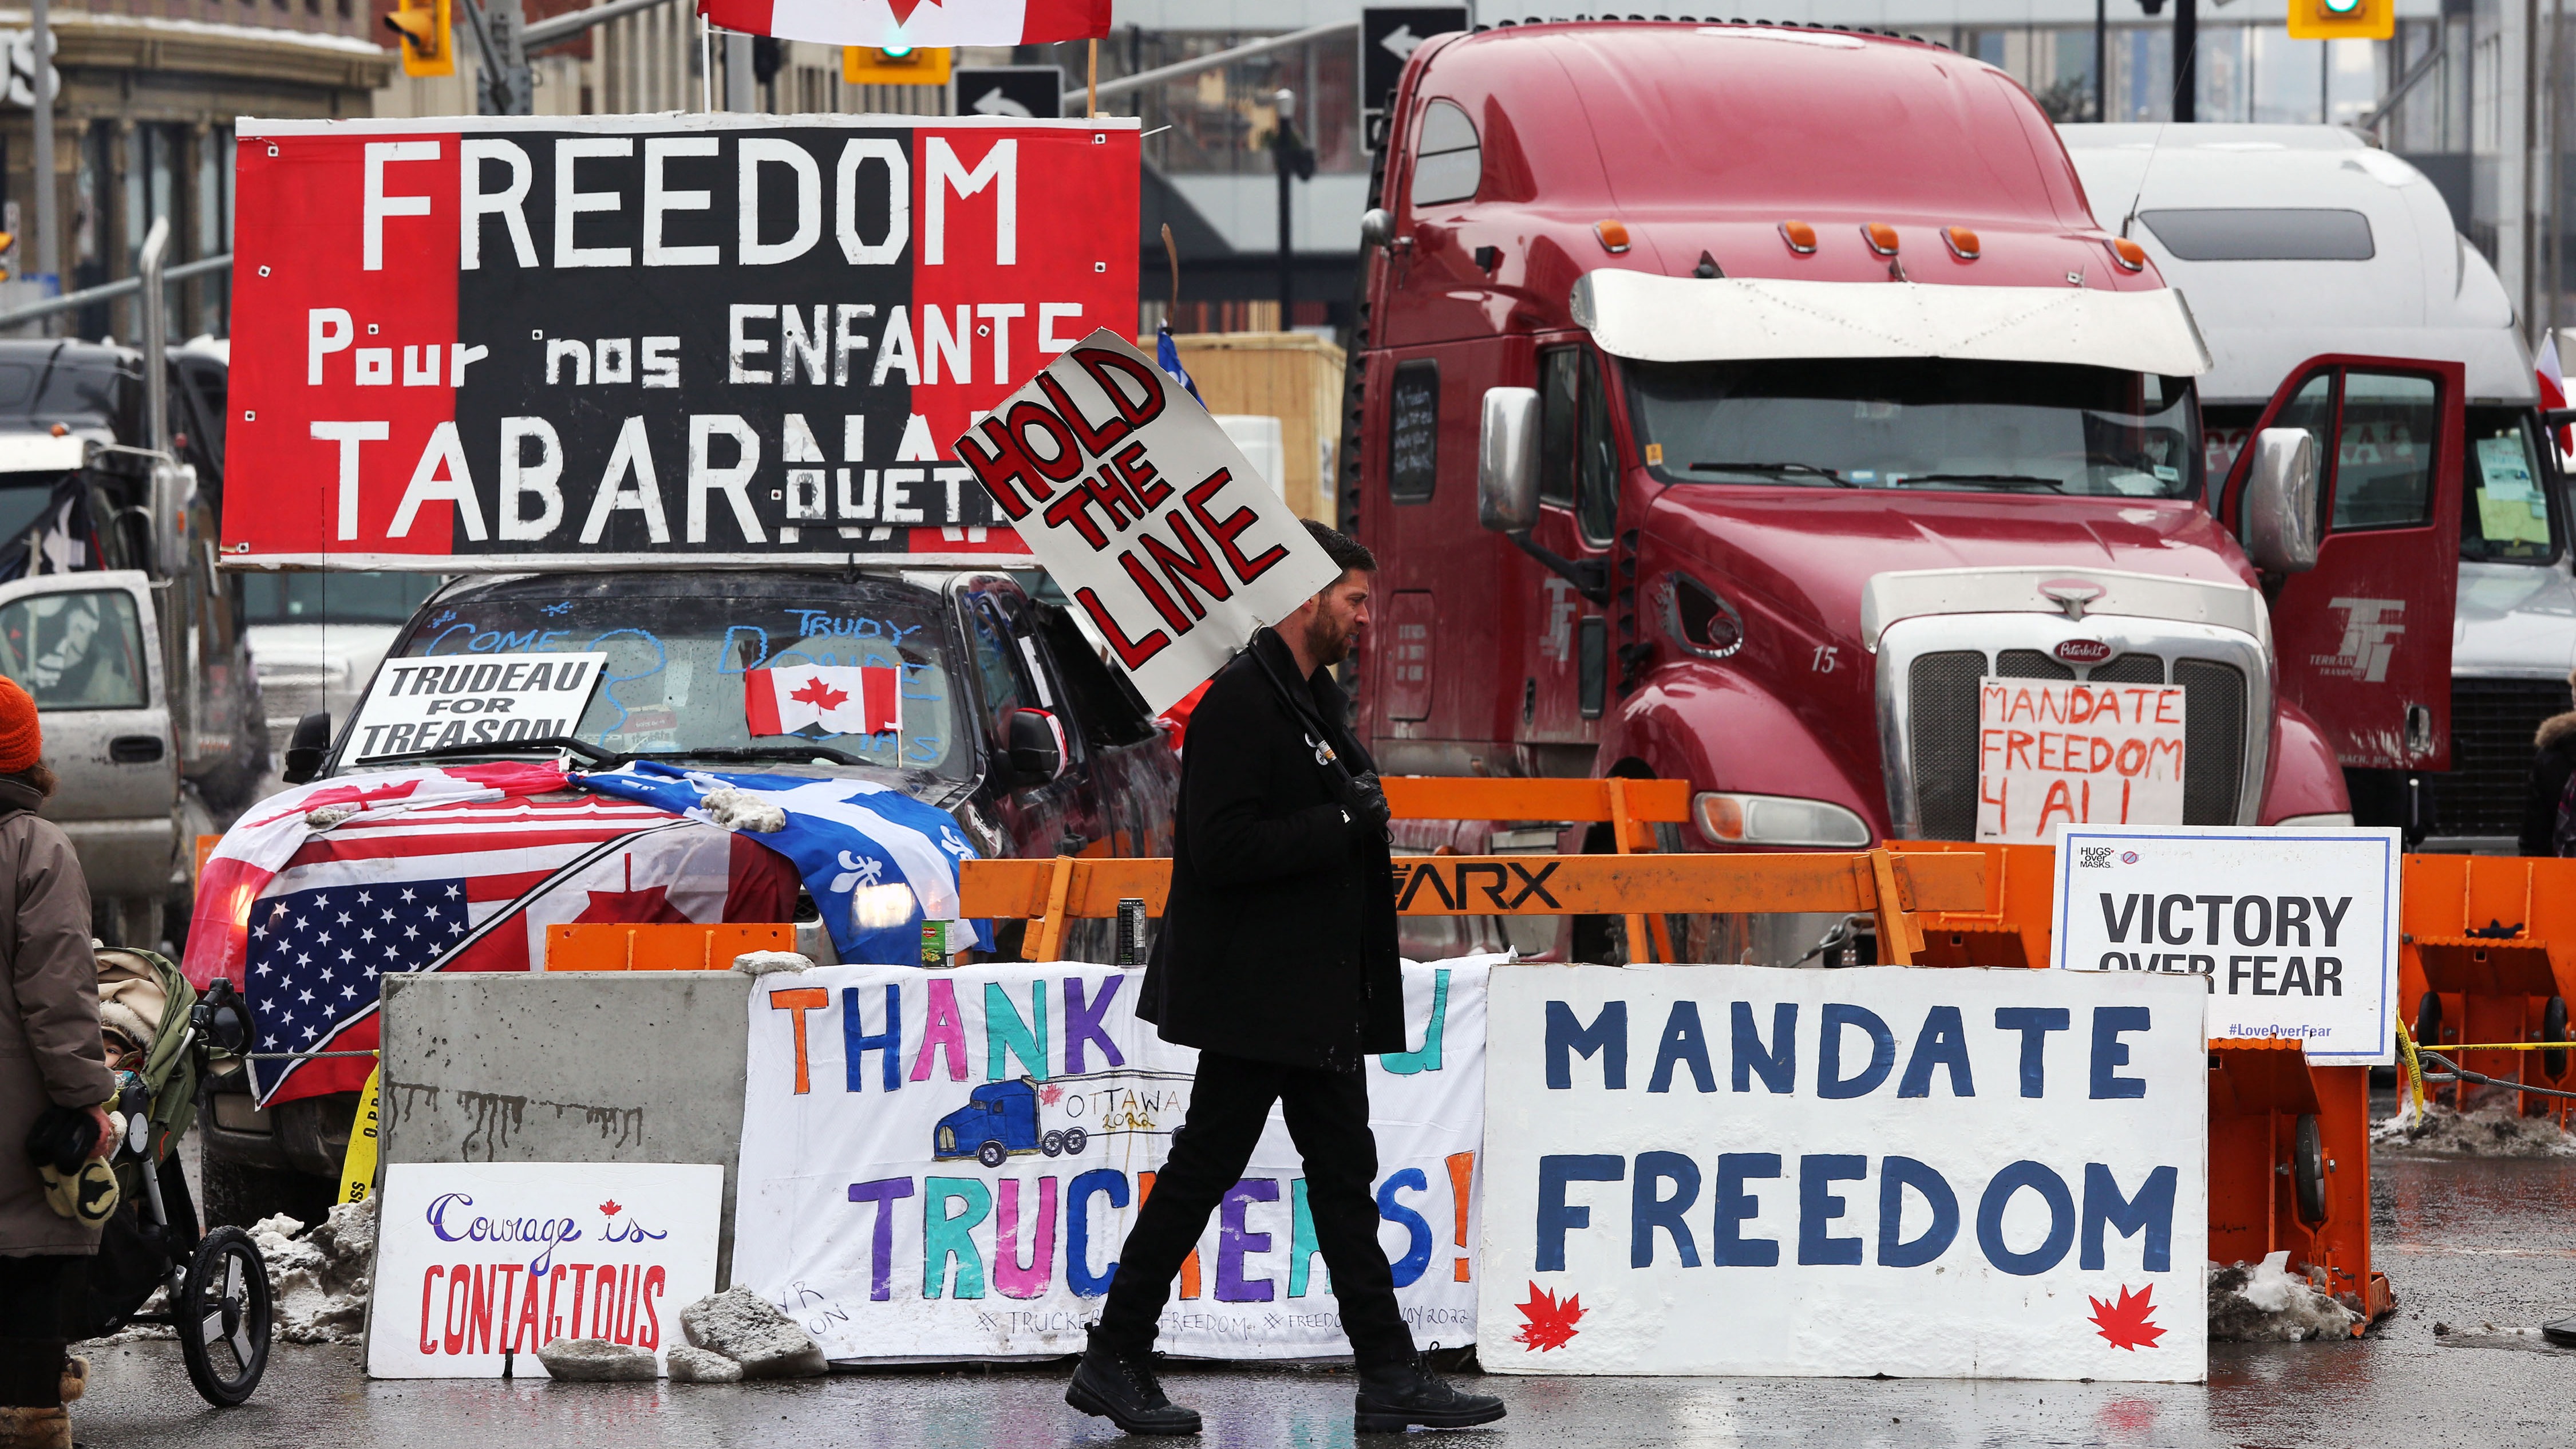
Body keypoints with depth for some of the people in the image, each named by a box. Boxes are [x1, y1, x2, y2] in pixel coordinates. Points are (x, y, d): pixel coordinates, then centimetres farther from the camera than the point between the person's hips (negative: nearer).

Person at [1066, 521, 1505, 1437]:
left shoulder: (1316, 700, 15)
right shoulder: (1240, 703, -16)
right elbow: (1221, 848, -24)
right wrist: (1343, 824, -19)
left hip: (1317, 999, 10)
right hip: (1255, 995, -10)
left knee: (1343, 1173, 7)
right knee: (1201, 1170, -3)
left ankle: (1390, 1376, 7)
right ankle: (1114, 1363, 5)